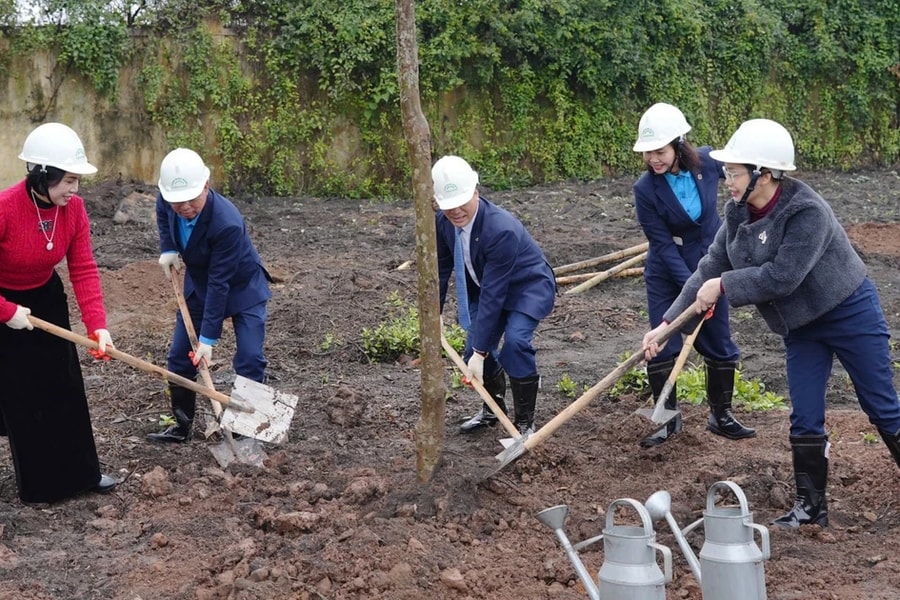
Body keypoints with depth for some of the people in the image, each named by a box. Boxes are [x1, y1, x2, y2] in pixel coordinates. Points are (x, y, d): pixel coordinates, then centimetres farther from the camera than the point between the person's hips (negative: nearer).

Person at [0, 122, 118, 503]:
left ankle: (80, 473, 22)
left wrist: (98, 326, -23)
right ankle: (37, 484, 17)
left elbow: (84, 270, -16)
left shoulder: (73, 208, -16)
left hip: (47, 299, 5)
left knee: (64, 386, 9)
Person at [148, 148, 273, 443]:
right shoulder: (168, 199, -21)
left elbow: (220, 284, -34)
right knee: (178, 358, 7)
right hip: (199, 285, 6)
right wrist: (168, 248, -7)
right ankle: (181, 425, 22)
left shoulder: (227, 223, -39)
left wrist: (208, 338, -30)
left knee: (249, 360, -11)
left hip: (242, 289, -6)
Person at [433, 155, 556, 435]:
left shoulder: (502, 229, -38)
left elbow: (493, 294, -37)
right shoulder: (443, 222, -17)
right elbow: (441, 270, 1)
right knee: (475, 346, 2)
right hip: (486, 285, 7)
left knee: (515, 342, -27)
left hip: (529, 287, -7)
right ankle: (493, 409, 31)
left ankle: (524, 422, -9)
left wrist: (480, 351, -34)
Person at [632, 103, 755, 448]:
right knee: (661, 347, -4)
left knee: (719, 344, 9)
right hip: (667, 273, -2)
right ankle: (669, 420, 11)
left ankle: (721, 416, 25)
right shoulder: (646, 189, -22)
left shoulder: (707, 162, -17)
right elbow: (663, 245, -19)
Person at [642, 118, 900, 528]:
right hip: (801, 326, 7)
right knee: (804, 420, 6)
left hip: (850, 314, -7)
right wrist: (668, 324, -8)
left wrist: (724, 286, -21)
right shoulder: (739, 214, -4)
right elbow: (710, 269, -3)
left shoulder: (807, 213, -27)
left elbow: (780, 277, -31)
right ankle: (811, 507, 16)